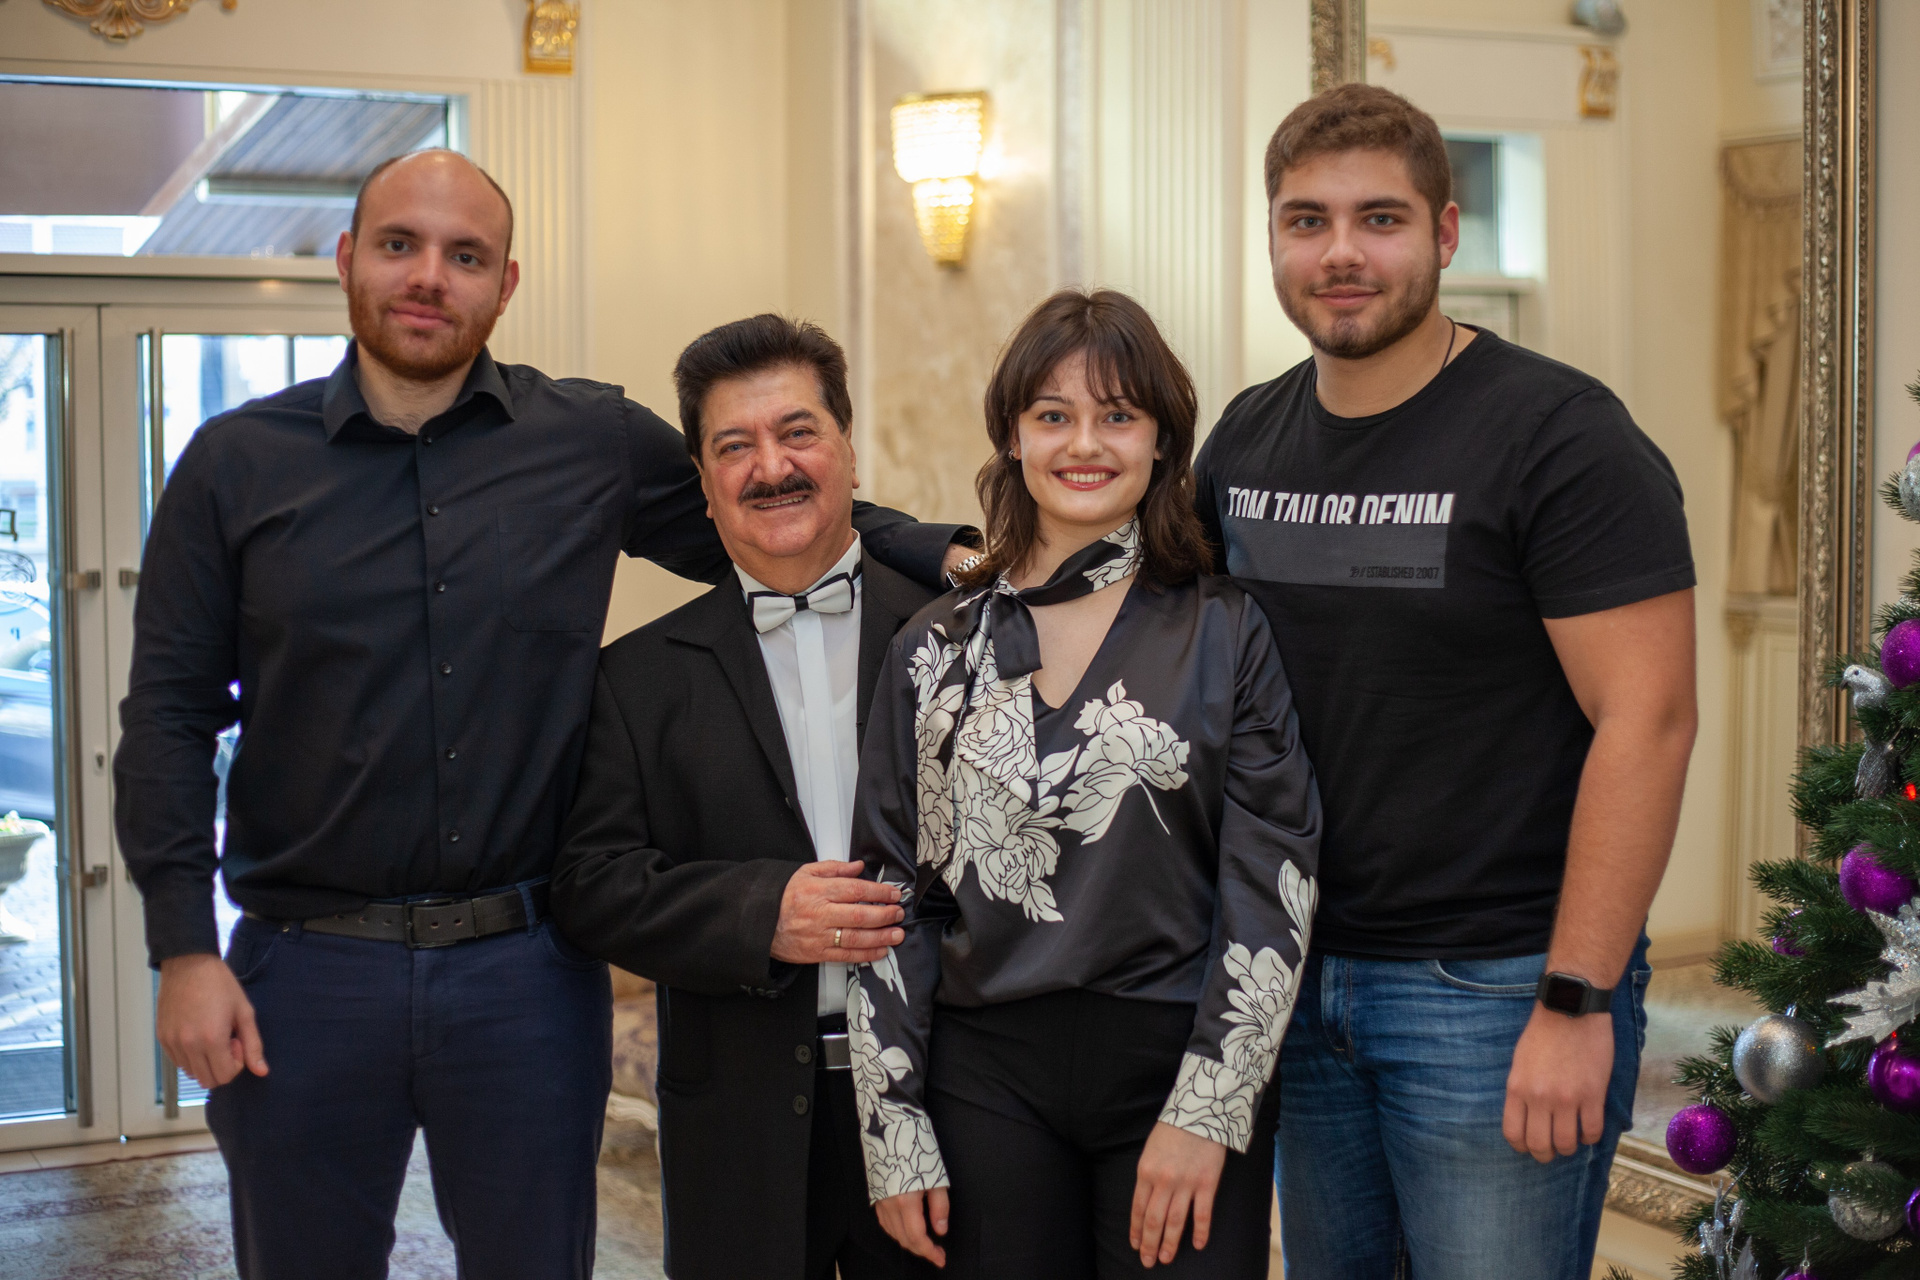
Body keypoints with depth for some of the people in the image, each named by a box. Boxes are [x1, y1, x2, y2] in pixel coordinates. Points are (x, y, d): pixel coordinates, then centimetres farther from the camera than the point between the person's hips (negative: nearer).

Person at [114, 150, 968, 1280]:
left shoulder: (598, 444, 2)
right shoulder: (238, 463, 1)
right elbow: (170, 713, 1)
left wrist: (951, 554, -5)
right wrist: (184, 950, -6)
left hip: (527, 973, 1)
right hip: (304, 974, 0)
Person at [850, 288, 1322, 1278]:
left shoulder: (1227, 634, 0)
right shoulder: (938, 647, 6)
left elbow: (1274, 881, -5)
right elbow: (891, 893, 6)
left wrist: (1206, 1110, -12)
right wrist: (893, 1132, 1)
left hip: (1175, 1061, -1)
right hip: (988, 1077, 2)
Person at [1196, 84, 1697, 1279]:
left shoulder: (1559, 435, -12)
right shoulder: (1245, 441, 8)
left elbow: (1646, 719, -16)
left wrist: (1578, 1002, -19)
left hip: (1495, 993, -6)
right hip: (1299, 979, 6)